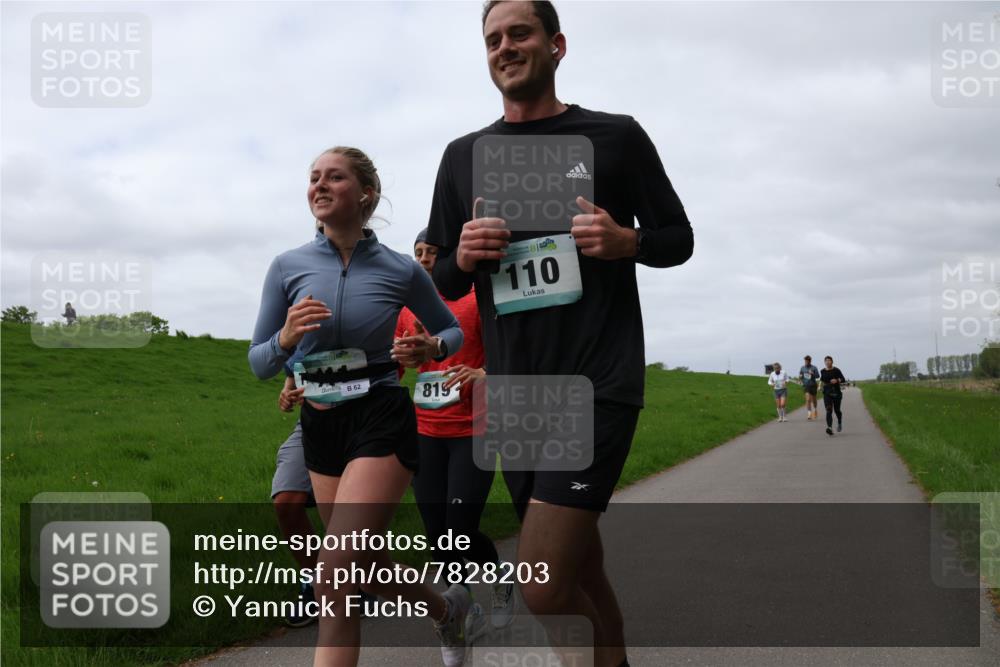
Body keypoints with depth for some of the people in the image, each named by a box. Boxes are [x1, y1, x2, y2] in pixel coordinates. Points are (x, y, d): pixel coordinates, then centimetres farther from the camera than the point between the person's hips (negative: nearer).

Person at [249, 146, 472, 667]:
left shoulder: (401, 270, -6)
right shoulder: (288, 267, -1)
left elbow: (453, 332, 11)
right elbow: (259, 364, 2)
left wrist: (433, 346, -12)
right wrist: (286, 337, -19)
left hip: (382, 421, -4)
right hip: (318, 427, 5)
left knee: (334, 575, -16)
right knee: (367, 566, 17)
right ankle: (447, 609, 47)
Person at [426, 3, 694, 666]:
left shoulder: (615, 136, 3)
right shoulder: (464, 155, 12)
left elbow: (679, 238, 8)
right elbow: (440, 282, 16)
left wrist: (628, 241, -13)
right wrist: (464, 259, -8)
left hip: (600, 383, -4)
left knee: (545, 587, -15)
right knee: (579, 573, 14)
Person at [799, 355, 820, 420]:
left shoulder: (814, 368, -3)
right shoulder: (802, 368, 4)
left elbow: (818, 376, -7)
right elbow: (800, 376, 15)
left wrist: (813, 374, -26)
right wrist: (800, 377, -9)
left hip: (813, 385, 0)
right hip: (806, 385, 0)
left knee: (813, 400, 14)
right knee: (808, 399, -14)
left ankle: (814, 410, 42)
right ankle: (809, 414, -13)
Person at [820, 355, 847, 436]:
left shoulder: (836, 370, -5)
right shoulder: (823, 371, 6)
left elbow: (843, 380, -10)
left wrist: (837, 380, -25)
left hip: (836, 393, -1)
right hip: (827, 393, 1)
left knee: (837, 410, 11)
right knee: (829, 411, -14)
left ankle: (839, 423, 42)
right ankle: (830, 428, -26)